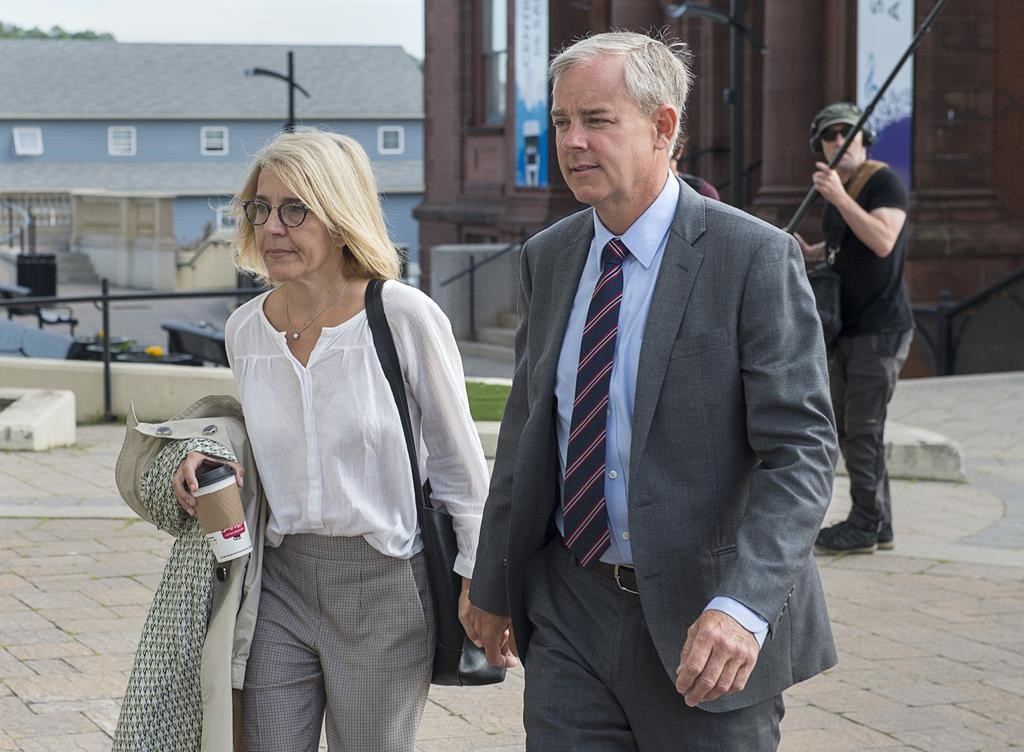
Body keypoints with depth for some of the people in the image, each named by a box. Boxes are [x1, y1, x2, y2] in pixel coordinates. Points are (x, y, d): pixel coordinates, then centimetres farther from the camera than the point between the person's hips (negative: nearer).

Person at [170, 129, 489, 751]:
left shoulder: (406, 318, -11)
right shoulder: (244, 331, 4)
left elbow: (459, 462, -4)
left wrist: (476, 581, -1)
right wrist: (211, 459, 1)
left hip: (385, 583, -4)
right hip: (281, 582, 4)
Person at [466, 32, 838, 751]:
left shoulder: (755, 258, -12)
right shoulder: (548, 257, 7)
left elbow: (800, 449, -17)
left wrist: (742, 606, -28)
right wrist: (494, 584, 18)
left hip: (703, 618, -4)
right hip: (569, 610, 5)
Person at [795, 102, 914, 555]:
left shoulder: (883, 181, -10)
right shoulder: (835, 190, 15)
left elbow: (882, 242, -26)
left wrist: (839, 198, -28)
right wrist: (809, 253, 10)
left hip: (880, 328, -9)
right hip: (846, 327, 9)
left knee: (863, 428, -9)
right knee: (845, 427, 11)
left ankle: (865, 527, -2)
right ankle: (878, 524, 20)